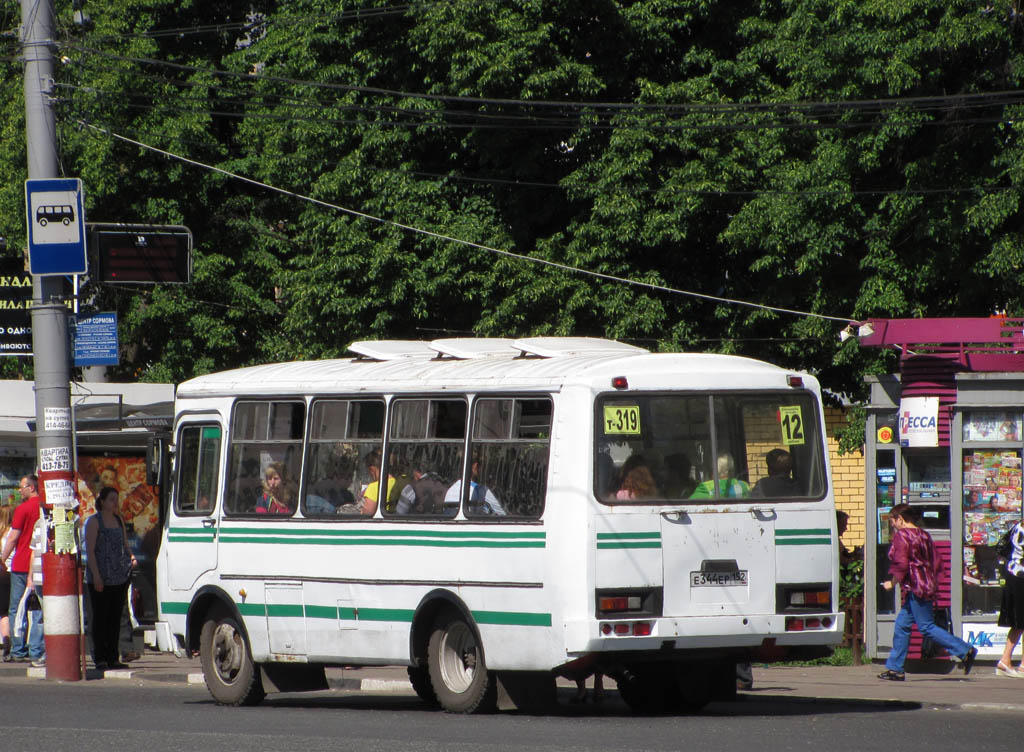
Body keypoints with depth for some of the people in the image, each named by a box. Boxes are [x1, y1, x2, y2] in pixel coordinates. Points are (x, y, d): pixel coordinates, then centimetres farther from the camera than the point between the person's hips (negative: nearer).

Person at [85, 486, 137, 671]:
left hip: (120, 577, 6)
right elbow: (90, 550, -10)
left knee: (115, 618, 8)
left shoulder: (118, 520, 15)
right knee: (100, 618, -2)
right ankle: (100, 658, -1)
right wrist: (96, 575, -18)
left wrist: (132, 557, 3)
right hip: (101, 578, -6)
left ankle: (113, 657, 13)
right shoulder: (94, 521, -4)